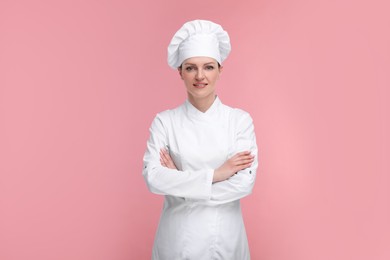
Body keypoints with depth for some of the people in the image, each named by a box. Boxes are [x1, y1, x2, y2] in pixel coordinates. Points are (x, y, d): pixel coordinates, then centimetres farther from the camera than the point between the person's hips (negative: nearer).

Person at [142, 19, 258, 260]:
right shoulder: (164, 121, -5)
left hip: (226, 237, 1)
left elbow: (245, 182, -14)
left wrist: (179, 180, -15)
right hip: (179, 236, 0)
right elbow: (153, 178, -16)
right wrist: (215, 174, -20)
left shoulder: (240, 120, -5)